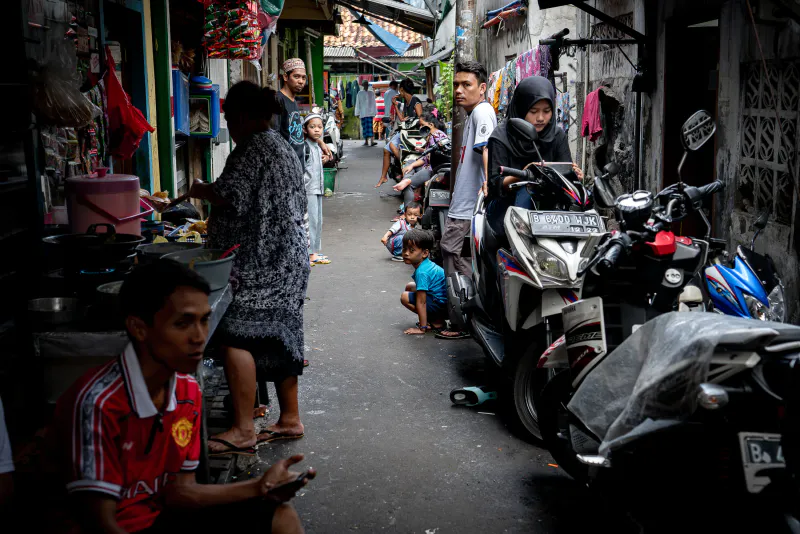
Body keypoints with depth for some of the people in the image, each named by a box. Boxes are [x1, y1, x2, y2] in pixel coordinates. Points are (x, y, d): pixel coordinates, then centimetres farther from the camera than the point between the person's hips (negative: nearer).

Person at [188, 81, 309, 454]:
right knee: (279, 337, 14)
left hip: (260, 260, -10)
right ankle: (290, 419, 21)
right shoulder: (283, 147, 18)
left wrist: (200, 191, -1)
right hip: (289, 255, 10)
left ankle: (243, 430, -9)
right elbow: (299, 204, 23)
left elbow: (230, 197, -20)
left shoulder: (253, 147, -12)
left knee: (236, 336, -10)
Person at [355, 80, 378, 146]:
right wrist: (357, 113, 3)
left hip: (370, 113, 0)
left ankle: (372, 141, -22)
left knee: (370, 126, -12)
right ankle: (366, 141, 8)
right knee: (364, 127, 2)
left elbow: (373, 103, 14)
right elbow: (357, 103, 7)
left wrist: (375, 112, 11)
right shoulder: (360, 93, 7)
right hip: (363, 113, 0)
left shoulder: (371, 93, 11)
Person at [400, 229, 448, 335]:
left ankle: (437, 321, -9)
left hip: (442, 303, -10)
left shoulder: (422, 272, -23)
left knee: (405, 297, -14)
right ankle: (436, 317, 10)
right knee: (409, 287, 17)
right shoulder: (428, 264, 6)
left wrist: (422, 328, -23)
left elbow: (421, 302, -24)